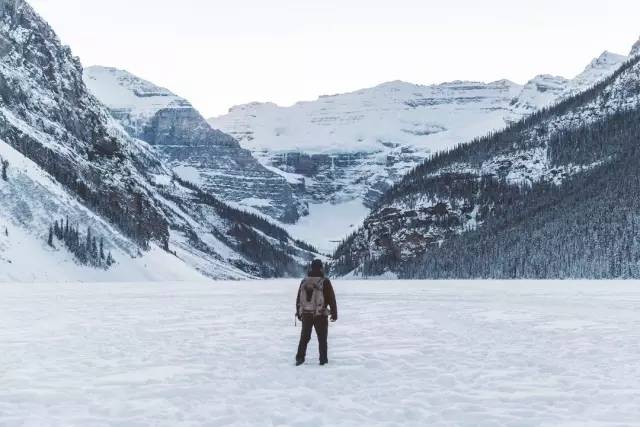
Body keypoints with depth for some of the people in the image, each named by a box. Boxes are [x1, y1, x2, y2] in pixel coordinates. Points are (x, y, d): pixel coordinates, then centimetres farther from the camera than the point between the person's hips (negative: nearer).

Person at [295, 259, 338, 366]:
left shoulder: (304, 281, 3)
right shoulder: (325, 282, -10)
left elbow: (298, 299, 10)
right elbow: (331, 299, -8)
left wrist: (299, 313, 19)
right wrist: (334, 313, 1)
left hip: (306, 314, 3)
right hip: (320, 315, -3)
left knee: (304, 337, 13)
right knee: (322, 337, 9)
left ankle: (300, 358, 11)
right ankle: (323, 359, 11)